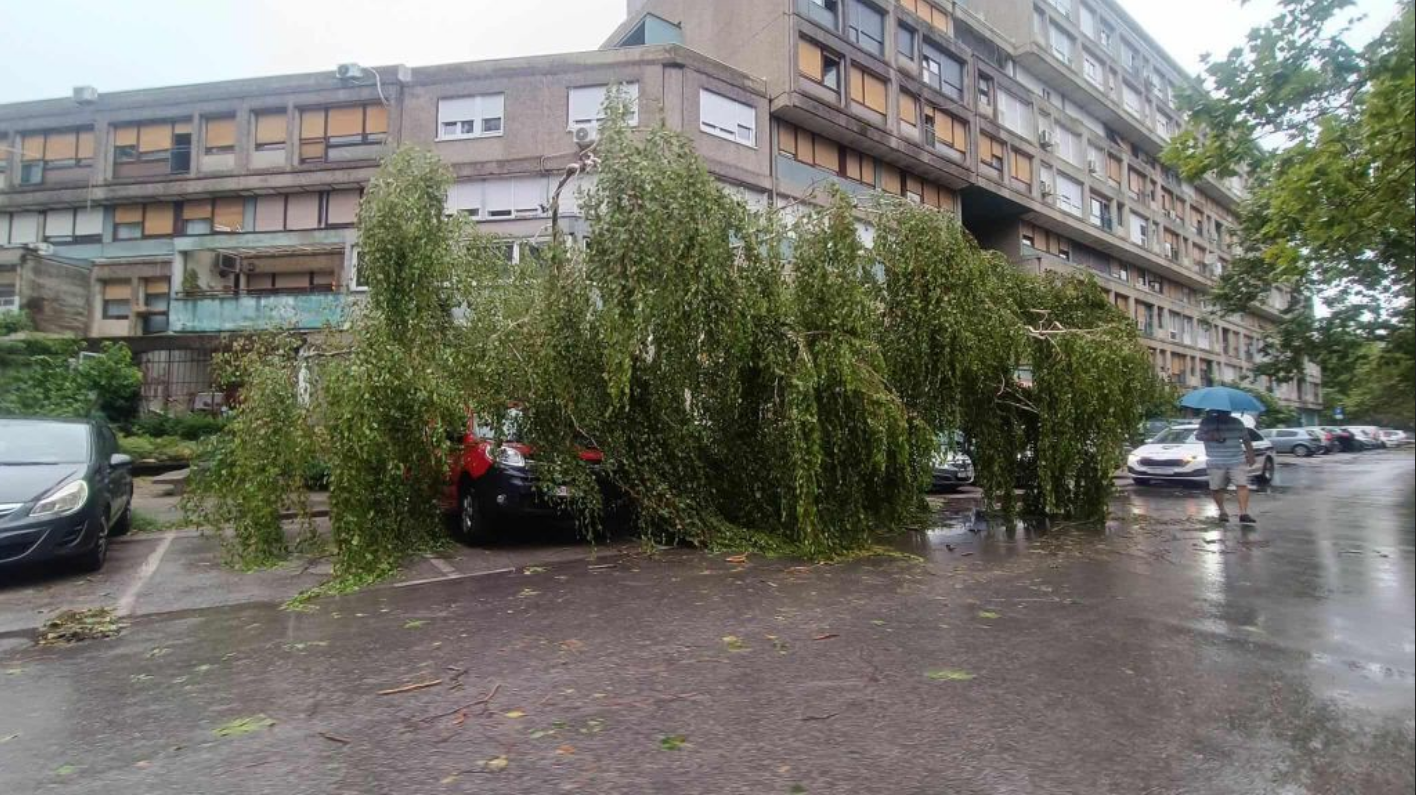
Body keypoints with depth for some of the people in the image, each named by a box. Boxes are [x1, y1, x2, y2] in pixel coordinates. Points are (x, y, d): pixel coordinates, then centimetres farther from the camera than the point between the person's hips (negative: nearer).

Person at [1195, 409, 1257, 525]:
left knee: (1242, 485, -12)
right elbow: (1198, 435, 0)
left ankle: (1243, 514, -13)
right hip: (1216, 463, -1)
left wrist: (1250, 455, 7)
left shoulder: (1237, 422, 10)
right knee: (1216, 488, 2)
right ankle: (1222, 512, 20)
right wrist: (1210, 436, -19)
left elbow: (1246, 439, 14)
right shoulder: (1207, 422, 4)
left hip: (1237, 462, 1)